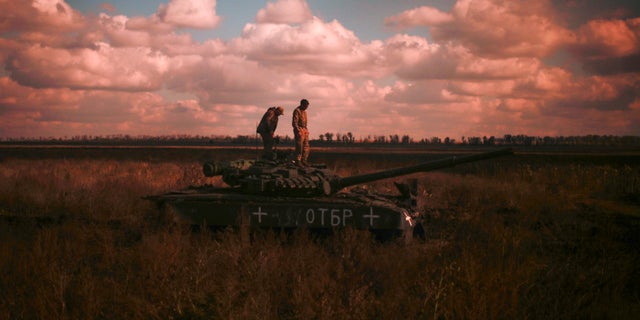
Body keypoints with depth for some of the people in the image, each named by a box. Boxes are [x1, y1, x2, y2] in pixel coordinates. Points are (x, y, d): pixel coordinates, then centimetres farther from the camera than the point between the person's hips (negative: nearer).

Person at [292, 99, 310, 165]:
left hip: (304, 130, 9)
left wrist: (306, 130, 18)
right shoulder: (297, 111, -10)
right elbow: (295, 122, -16)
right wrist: (298, 131, -22)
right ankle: (298, 161, -7)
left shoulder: (304, 111, 18)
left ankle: (304, 160, 11)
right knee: (299, 147, -10)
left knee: (306, 146, 6)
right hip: (299, 130, -9)